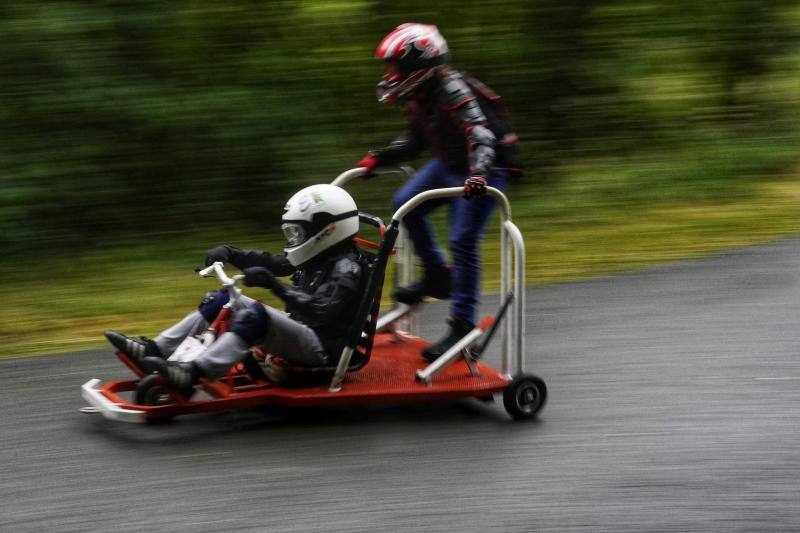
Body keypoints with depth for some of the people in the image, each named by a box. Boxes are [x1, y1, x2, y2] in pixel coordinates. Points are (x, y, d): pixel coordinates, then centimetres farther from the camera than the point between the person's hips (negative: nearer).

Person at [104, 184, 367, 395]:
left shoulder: (346, 269, -15)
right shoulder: (317, 258, 15)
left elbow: (320, 311, -31)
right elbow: (271, 263, 15)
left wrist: (275, 285, -39)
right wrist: (229, 253, -1)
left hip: (321, 349, -10)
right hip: (297, 332, 10)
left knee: (255, 314, -34)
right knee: (222, 301, 5)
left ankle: (192, 374, -47)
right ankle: (154, 350, -5)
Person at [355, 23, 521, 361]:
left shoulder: (453, 92, -28)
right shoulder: (417, 98, -1)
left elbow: (481, 136, -40)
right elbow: (416, 142, 14)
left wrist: (478, 174, -56)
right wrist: (379, 158, 5)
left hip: (486, 169, -9)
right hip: (449, 163, 9)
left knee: (462, 242, -13)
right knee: (405, 205, 2)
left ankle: (462, 326, -6)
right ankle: (437, 276, 16)